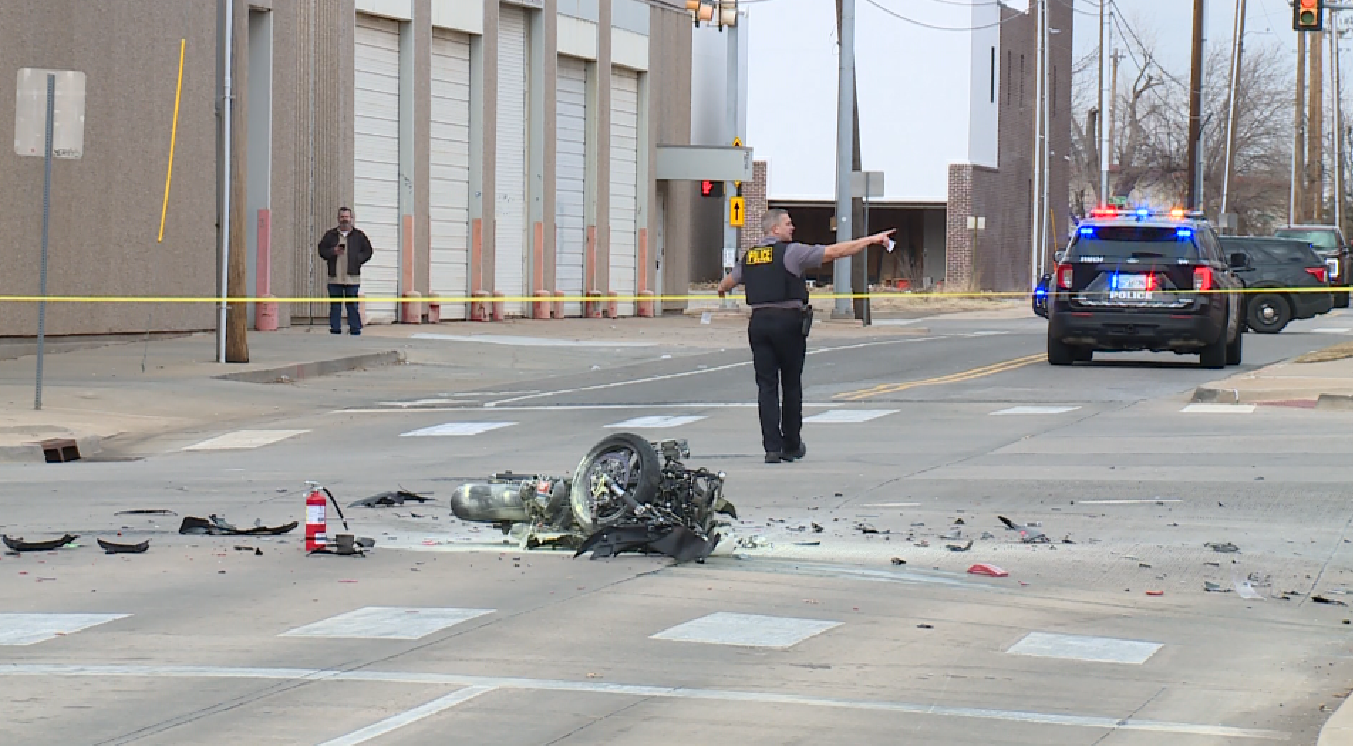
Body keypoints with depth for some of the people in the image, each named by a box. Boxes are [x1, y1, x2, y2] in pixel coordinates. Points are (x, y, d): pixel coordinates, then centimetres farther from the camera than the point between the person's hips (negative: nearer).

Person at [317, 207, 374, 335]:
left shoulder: (359, 235, 8)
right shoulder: (330, 235, 12)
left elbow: (367, 252, 7)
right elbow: (322, 250, 10)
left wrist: (356, 260, -7)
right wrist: (333, 252, -9)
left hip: (352, 278, -2)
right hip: (335, 277, 2)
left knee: (353, 306, -3)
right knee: (335, 306, 4)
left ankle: (356, 332, 1)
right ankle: (335, 331, 9)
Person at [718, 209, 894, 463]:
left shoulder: (749, 257, 12)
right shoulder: (790, 252, -5)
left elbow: (729, 281, 30)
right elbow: (833, 252, -9)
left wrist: (721, 289, 56)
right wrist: (871, 240, -4)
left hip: (759, 321, 4)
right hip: (788, 321, -4)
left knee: (766, 386, 3)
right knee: (791, 385, 9)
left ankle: (772, 447, -5)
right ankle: (791, 446, 18)